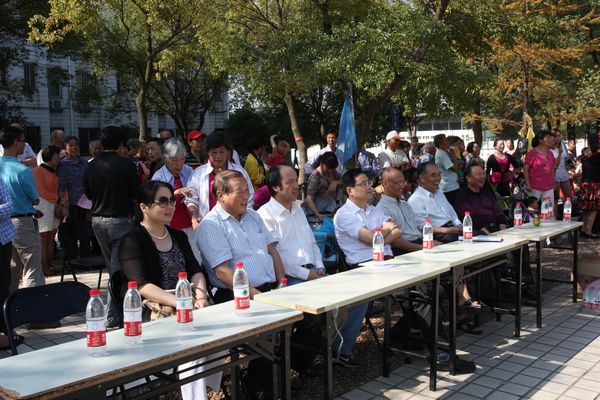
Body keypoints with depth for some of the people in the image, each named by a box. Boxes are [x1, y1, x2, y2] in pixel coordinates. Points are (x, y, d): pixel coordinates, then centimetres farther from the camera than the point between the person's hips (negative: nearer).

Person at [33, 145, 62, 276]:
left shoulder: (53, 171, 16)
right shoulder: (38, 171, -9)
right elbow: (41, 191, -14)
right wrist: (58, 199, -11)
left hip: (55, 206, 8)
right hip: (43, 206, -8)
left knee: (51, 237, 10)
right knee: (43, 238, -4)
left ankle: (50, 264, 16)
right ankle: (44, 267, -1)